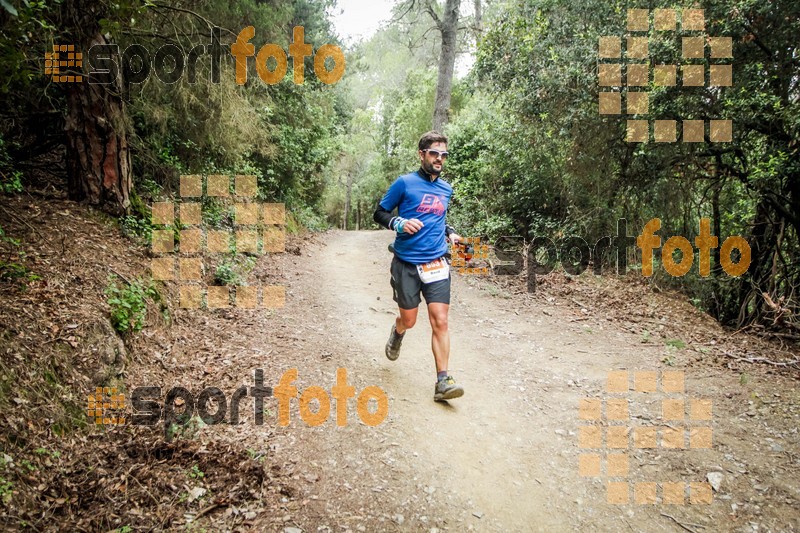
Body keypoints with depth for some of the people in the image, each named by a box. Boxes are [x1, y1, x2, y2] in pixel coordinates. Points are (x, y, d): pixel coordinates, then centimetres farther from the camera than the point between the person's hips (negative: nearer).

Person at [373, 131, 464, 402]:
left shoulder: (446, 188, 12)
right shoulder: (405, 183, -4)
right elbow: (379, 213, 0)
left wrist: (450, 233, 10)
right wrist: (400, 223, -19)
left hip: (437, 263, 3)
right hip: (406, 264, -3)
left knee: (440, 321, -7)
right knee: (409, 321, 8)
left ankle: (443, 381, -4)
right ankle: (397, 332, 46)